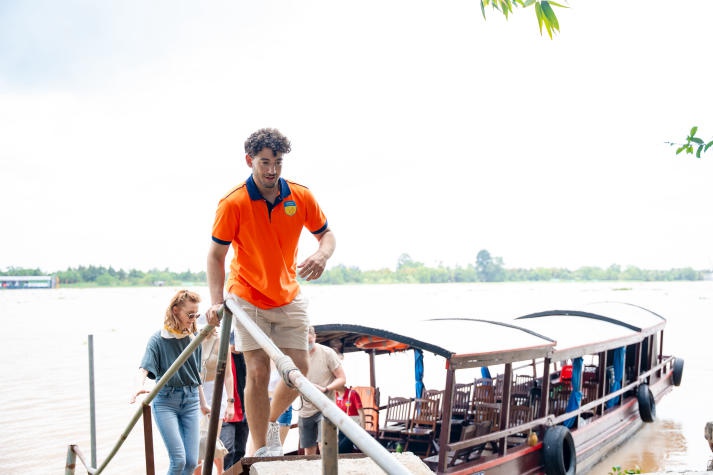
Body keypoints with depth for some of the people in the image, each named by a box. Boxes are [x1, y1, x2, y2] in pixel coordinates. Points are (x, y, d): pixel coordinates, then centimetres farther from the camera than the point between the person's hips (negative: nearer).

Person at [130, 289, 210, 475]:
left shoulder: (194, 339, 7)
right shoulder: (158, 339, -6)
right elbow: (144, 368, -17)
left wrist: (203, 403, 23)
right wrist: (140, 386, -39)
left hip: (190, 400, 4)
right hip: (165, 401, -4)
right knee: (178, 460, -12)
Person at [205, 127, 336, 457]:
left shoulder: (302, 197, -7)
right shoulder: (233, 203, -15)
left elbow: (326, 234, 5)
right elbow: (216, 255, -9)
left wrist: (322, 254, -19)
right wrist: (216, 302, -18)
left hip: (289, 297, 4)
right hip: (247, 298, -3)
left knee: (298, 370, 2)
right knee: (258, 372, -8)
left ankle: (272, 421, 31)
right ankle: (261, 452, 6)